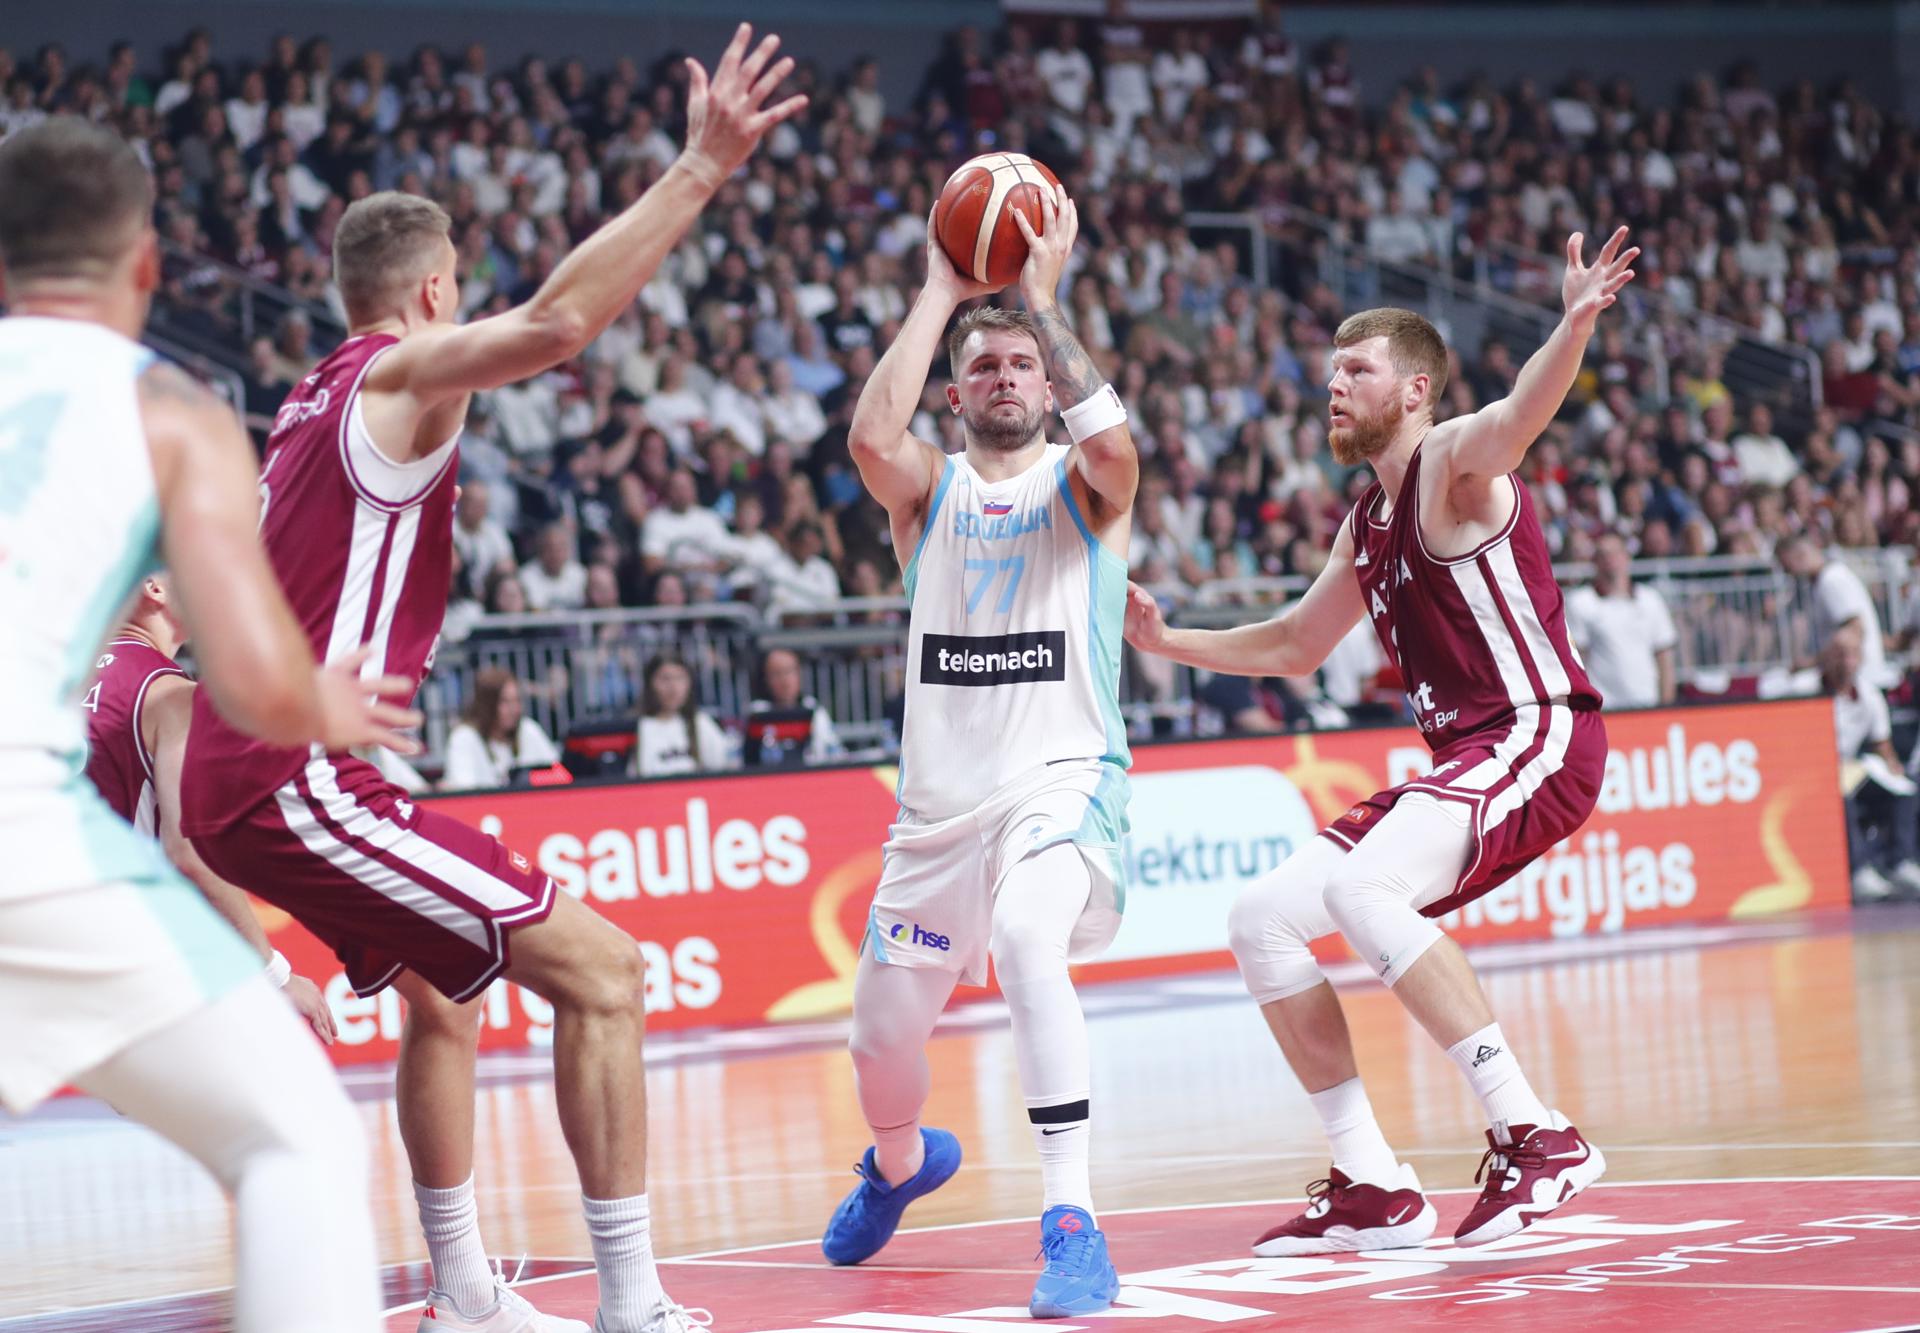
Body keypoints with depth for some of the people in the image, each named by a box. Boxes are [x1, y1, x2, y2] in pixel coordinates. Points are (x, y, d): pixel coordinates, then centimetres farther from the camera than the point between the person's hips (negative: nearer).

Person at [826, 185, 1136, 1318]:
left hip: (1063, 776, -4)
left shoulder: (1083, 486, 3)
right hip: (942, 795, 4)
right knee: (883, 1038, 13)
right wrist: (942, 294, -11)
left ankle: (1073, 1223, -34)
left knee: (1027, 942, -35)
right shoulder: (928, 486, 8)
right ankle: (901, 1162, 50)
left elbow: (1113, 441, -23)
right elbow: (871, 437, -16)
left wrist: (1044, 298, -17)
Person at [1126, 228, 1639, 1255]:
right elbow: (1292, 647, 34)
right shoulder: (1365, 524, 19)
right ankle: (1372, 1190, 5)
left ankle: (1537, 1139, -29)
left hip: (1541, 734, -10)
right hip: (1459, 760, 10)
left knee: (1361, 890, -32)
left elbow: (1520, 414, -33)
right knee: (1262, 920, 4)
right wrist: (1165, 642, 26)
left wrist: (1576, 326, -53)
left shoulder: (1453, 460, -8)